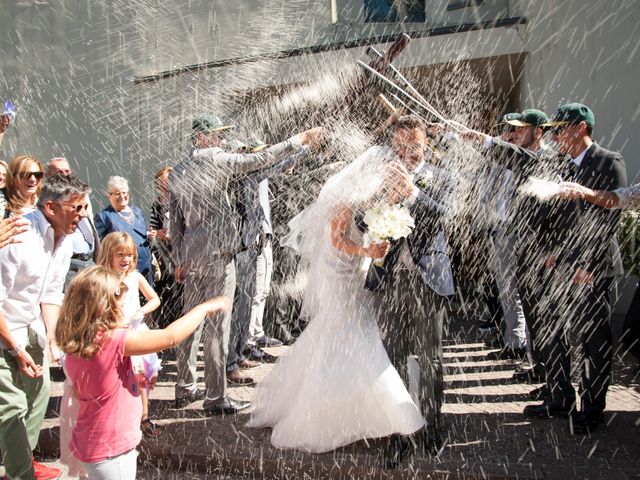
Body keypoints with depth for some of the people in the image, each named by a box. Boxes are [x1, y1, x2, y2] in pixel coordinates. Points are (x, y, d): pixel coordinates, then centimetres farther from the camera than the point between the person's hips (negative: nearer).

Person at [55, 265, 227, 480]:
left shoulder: (74, 346, -1)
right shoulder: (114, 341, -25)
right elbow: (171, 337, -22)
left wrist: (134, 378, 10)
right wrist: (205, 308, -9)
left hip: (89, 443, 8)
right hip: (111, 452, -8)